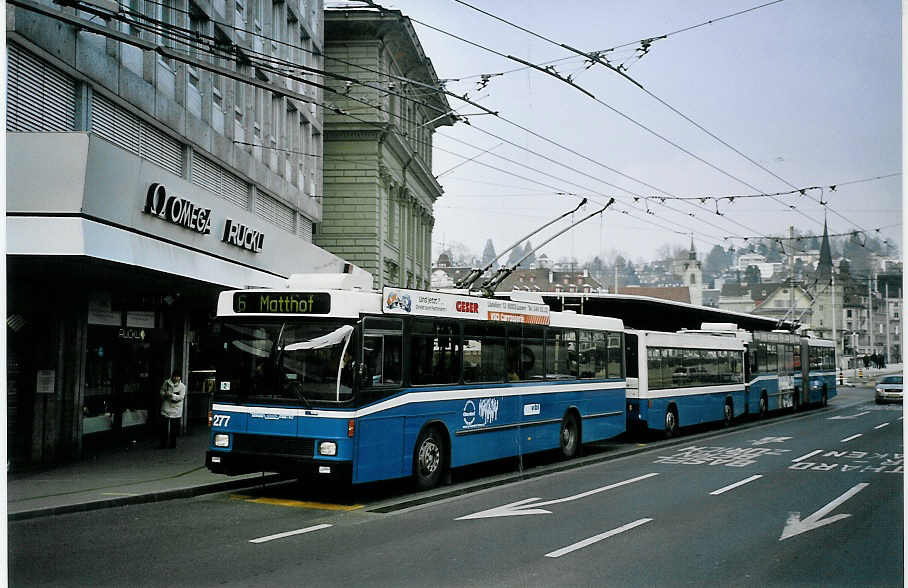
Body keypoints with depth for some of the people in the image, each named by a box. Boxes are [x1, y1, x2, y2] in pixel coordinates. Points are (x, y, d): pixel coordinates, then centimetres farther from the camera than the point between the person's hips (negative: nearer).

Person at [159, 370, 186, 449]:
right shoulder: (166, 383, 5)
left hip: (176, 410, -1)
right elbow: (161, 392, 9)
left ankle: (172, 444, 15)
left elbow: (181, 397, -9)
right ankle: (163, 444, 10)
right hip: (166, 409, 1)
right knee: (164, 427, 1)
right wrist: (165, 394, -13)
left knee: (174, 429, 4)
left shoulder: (182, 386, 0)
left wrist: (172, 395, -21)